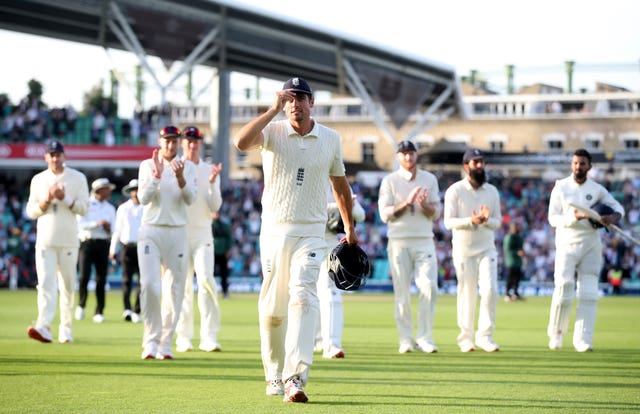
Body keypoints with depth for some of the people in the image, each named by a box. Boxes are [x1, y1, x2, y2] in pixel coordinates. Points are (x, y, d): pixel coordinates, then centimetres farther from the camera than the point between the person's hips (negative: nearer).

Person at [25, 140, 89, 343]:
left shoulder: (77, 178, 5)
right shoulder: (38, 180, 11)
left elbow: (84, 207, -2)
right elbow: (31, 211, 8)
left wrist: (64, 198, -15)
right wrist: (46, 201, -9)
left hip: (68, 241, -1)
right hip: (45, 240, 1)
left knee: (67, 286, 3)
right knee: (46, 283, -12)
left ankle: (66, 329, 10)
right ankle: (43, 326, -24)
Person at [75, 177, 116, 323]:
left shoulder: (110, 208, 17)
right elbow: (80, 223, -8)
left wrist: (109, 229, -8)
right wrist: (97, 224, -19)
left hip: (103, 244, 3)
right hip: (87, 242, -3)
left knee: (101, 279, -3)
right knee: (84, 276, -12)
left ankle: (99, 312, 1)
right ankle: (81, 305, 9)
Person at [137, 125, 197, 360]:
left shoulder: (188, 167, 7)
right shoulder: (147, 166, 5)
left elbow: (190, 199, -7)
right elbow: (143, 198, -6)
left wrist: (180, 178, -23)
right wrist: (157, 174, -18)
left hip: (177, 233, 2)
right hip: (150, 232, -1)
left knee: (174, 289, 1)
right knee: (149, 286, -15)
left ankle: (166, 344, 8)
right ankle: (151, 341, -8)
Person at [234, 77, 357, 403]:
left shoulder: (331, 139, 6)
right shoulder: (272, 132, -1)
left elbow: (340, 183, 20)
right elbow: (241, 142, -24)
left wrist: (349, 227, 25)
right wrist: (273, 110, -22)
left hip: (311, 233, 0)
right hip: (275, 230, 0)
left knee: (302, 298, -17)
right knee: (272, 308, 5)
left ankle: (296, 379, -27)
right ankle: (274, 375, 22)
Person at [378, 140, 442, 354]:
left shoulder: (429, 179, 12)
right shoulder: (389, 181, 5)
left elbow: (436, 214, 9)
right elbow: (385, 214, -4)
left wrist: (424, 204, -11)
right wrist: (407, 203, -16)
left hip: (424, 241, 2)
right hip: (399, 241, -1)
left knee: (429, 286, -12)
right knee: (402, 292, -2)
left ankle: (424, 337, -8)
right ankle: (406, 340, 4)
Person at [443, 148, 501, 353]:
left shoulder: (492, 191, 9)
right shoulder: (455, 190, -3)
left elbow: (497, 223, 8)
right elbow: (449, 221, -9)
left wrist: (486, 220, -15)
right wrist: (471, 221, -25)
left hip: (487, 249, 3)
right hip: (463, 249, -3)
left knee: (490, 290, -11)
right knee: (467, 294, 0)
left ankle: (485, 336, -3)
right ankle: (466, 338, 10)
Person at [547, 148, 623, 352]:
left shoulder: (597, 190, 5)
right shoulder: (561, 188, 0)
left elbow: (617, 207, 12)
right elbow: (553, 218, -5)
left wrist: (613, 216, -12)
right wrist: (573, 217, -23)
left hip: (591, 246, 2)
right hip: (567, 245, -2)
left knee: (588, 293, -6)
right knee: (563, 292, -7)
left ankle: (583, 340, -5)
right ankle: (556, 334, 14)